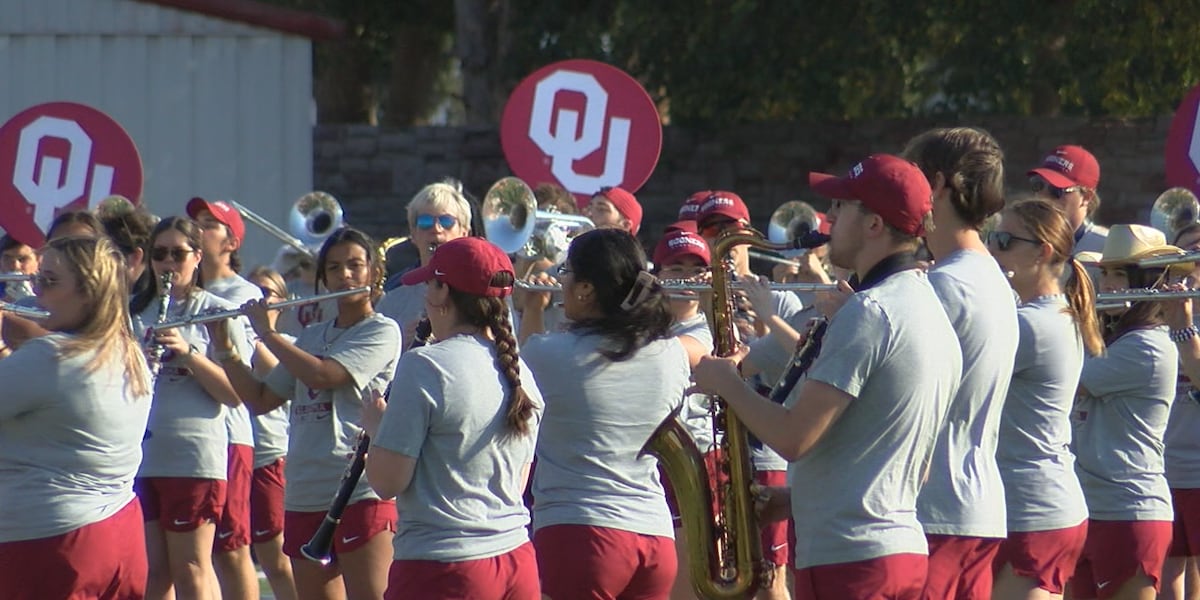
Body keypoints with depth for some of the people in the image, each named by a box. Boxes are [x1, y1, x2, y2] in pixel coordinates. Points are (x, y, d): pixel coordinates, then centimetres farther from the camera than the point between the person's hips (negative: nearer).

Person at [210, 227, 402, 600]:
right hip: (305, 495, 7)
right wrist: (225, 348, 7)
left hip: (360, 492, -7)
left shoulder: (382, 331, -3)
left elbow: (322, 375, -17)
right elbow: (260, 400, 18)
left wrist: (267, 333, -5)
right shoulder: (311, 337, 17)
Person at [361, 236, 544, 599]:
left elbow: (387, 482, -14)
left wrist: (375, 424, 6)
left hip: (443, 569, -7)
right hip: (517, 564, 7)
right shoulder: (519, 372, 9)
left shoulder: (425, 367, -13)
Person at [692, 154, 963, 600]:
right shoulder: (930, 309, 16)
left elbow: (793, 437, -19)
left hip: (848, 560, -10)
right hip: (904, 549, 10)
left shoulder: (867, 314, -15)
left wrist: (726, 384, -4)